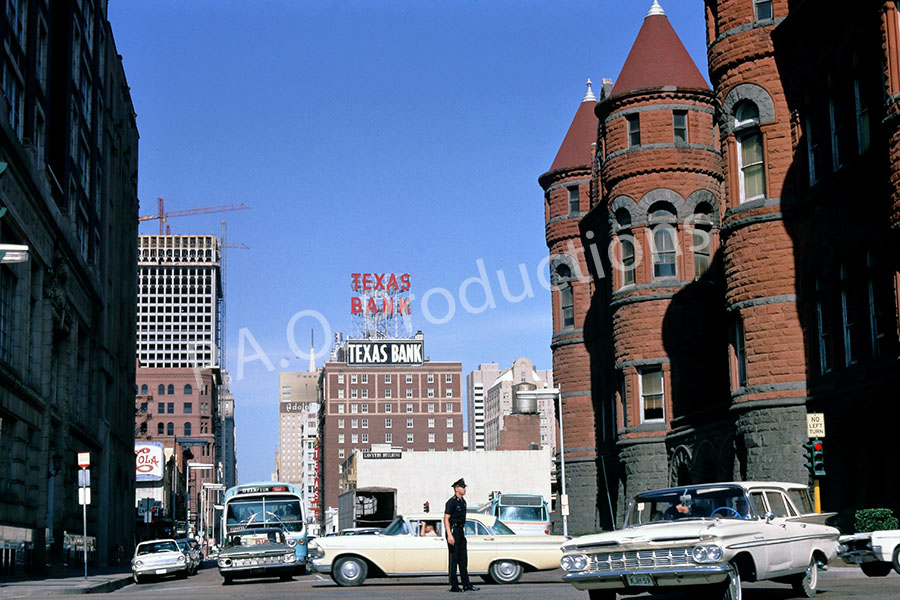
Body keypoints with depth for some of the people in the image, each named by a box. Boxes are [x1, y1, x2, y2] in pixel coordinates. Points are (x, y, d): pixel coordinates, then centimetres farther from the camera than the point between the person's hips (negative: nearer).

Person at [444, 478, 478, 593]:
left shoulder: (463, 502, 14)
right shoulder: (451, 502, -12)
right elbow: (446, 519, -17)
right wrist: (449, 535, -23)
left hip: (461, 531, 9)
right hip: (453, 531, -9)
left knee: (463, 559, 9)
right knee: (453, 559, -4)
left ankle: (466, 584, 13)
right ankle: (454, 586, 0)